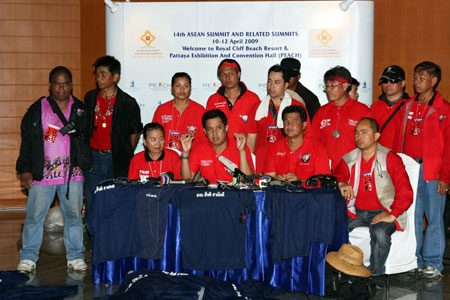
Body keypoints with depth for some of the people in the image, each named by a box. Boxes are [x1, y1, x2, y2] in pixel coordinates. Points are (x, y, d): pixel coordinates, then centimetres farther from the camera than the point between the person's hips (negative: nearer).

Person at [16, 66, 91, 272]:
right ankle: (28, 257, 17)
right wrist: (25, 170, 2)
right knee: (34, 215, 3)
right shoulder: (37, 109, 4)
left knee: (74, 215, 7)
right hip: (42, 174, -1)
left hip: (73, 174, 1)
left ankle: (75, 256, 19)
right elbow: (26, 140, 6)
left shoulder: (80, 109, 7)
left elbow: (87, 138, 13)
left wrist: (83, 164, 5)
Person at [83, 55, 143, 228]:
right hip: (93, 157, 4)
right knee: (91, 205, 6)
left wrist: (126, 156, 3)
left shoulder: (128, 103, -5)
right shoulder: (90, 98, 6)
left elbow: (135, 131, 7)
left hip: (116, 160, -3)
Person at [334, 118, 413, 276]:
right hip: (356, 212, 4)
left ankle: (375, 275, -15)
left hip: (382, 212, -4)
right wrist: (340, 184, -22)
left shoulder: (390, 158, -4)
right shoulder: (349, 159, 9)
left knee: (380, 233, -34)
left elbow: (405, 191, -9)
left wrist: (392, 215, -18)